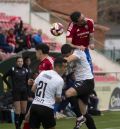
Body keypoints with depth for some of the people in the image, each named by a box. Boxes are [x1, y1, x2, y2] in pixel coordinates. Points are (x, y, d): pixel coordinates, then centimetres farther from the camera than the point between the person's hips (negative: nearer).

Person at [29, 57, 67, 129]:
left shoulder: (42, 73, 9)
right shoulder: (59, 80, -7)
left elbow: (33, 89, 14)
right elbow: (58, 99, 2)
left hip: (35, 105, 5)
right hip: (46, 108, -5)